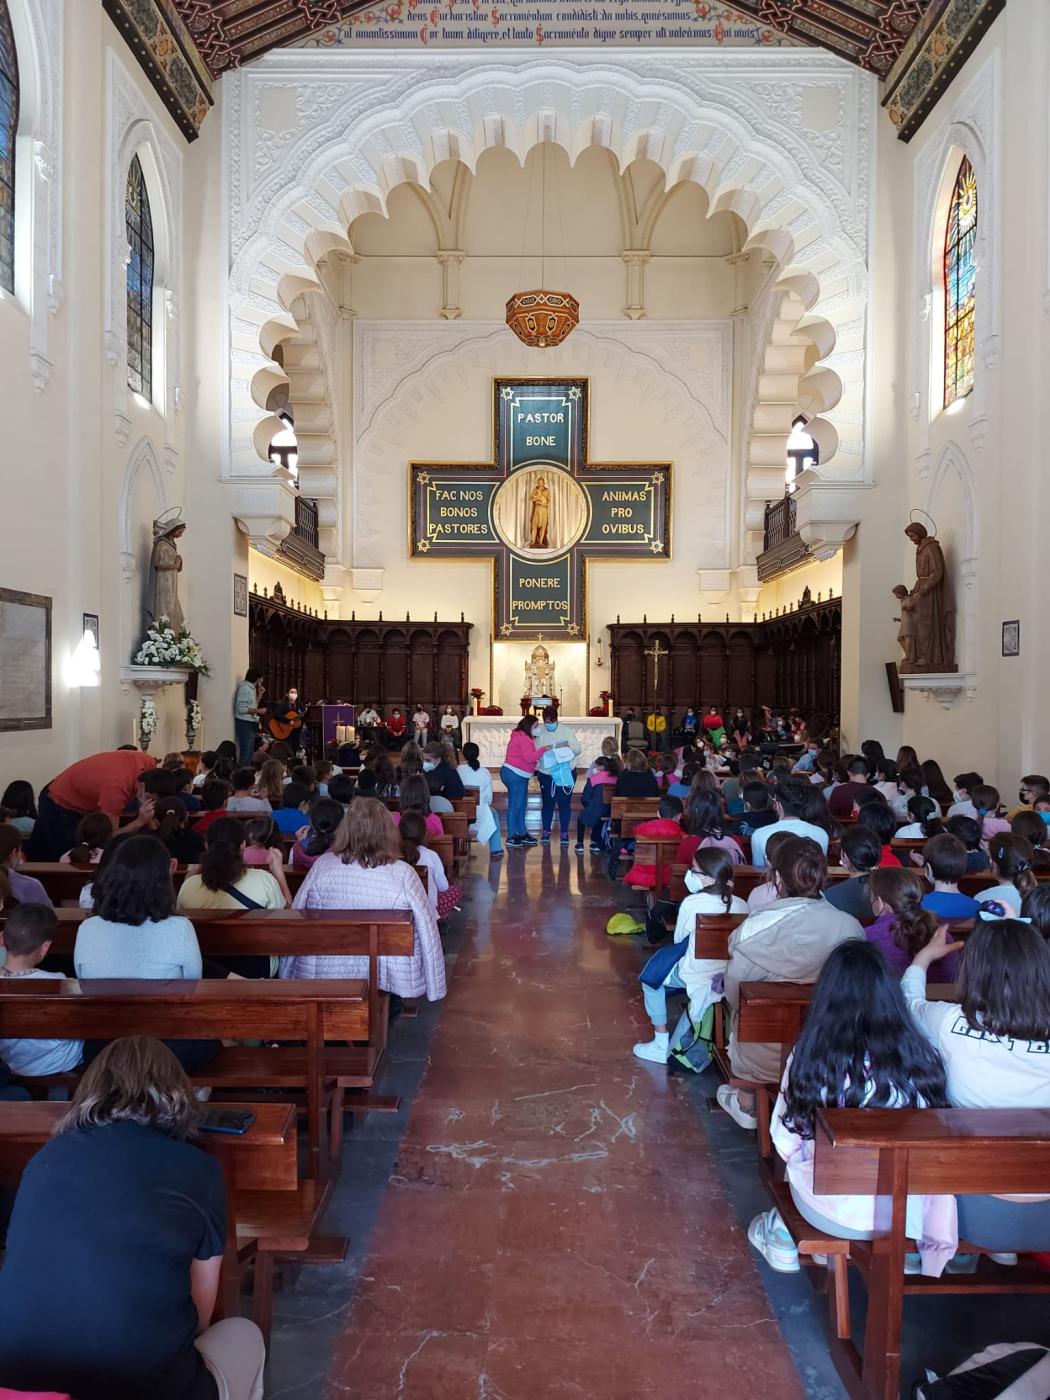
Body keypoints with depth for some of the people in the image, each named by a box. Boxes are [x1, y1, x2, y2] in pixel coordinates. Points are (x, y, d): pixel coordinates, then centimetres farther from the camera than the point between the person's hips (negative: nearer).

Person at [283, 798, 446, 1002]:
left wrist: (286, 978, 17)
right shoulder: (404, 875, -11)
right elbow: (428, 933, -5)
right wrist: (435, 989, 7)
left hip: (323, 977, 1)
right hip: (389, 981, -1)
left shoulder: (322, 866, -6)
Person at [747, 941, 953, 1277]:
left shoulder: (809, 1057, -16)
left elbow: (786, 1142, -6)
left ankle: (784, 1237, 37)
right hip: (907, 1214, 1)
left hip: (830, 1214, -1)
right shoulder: (920, 1058, -14)